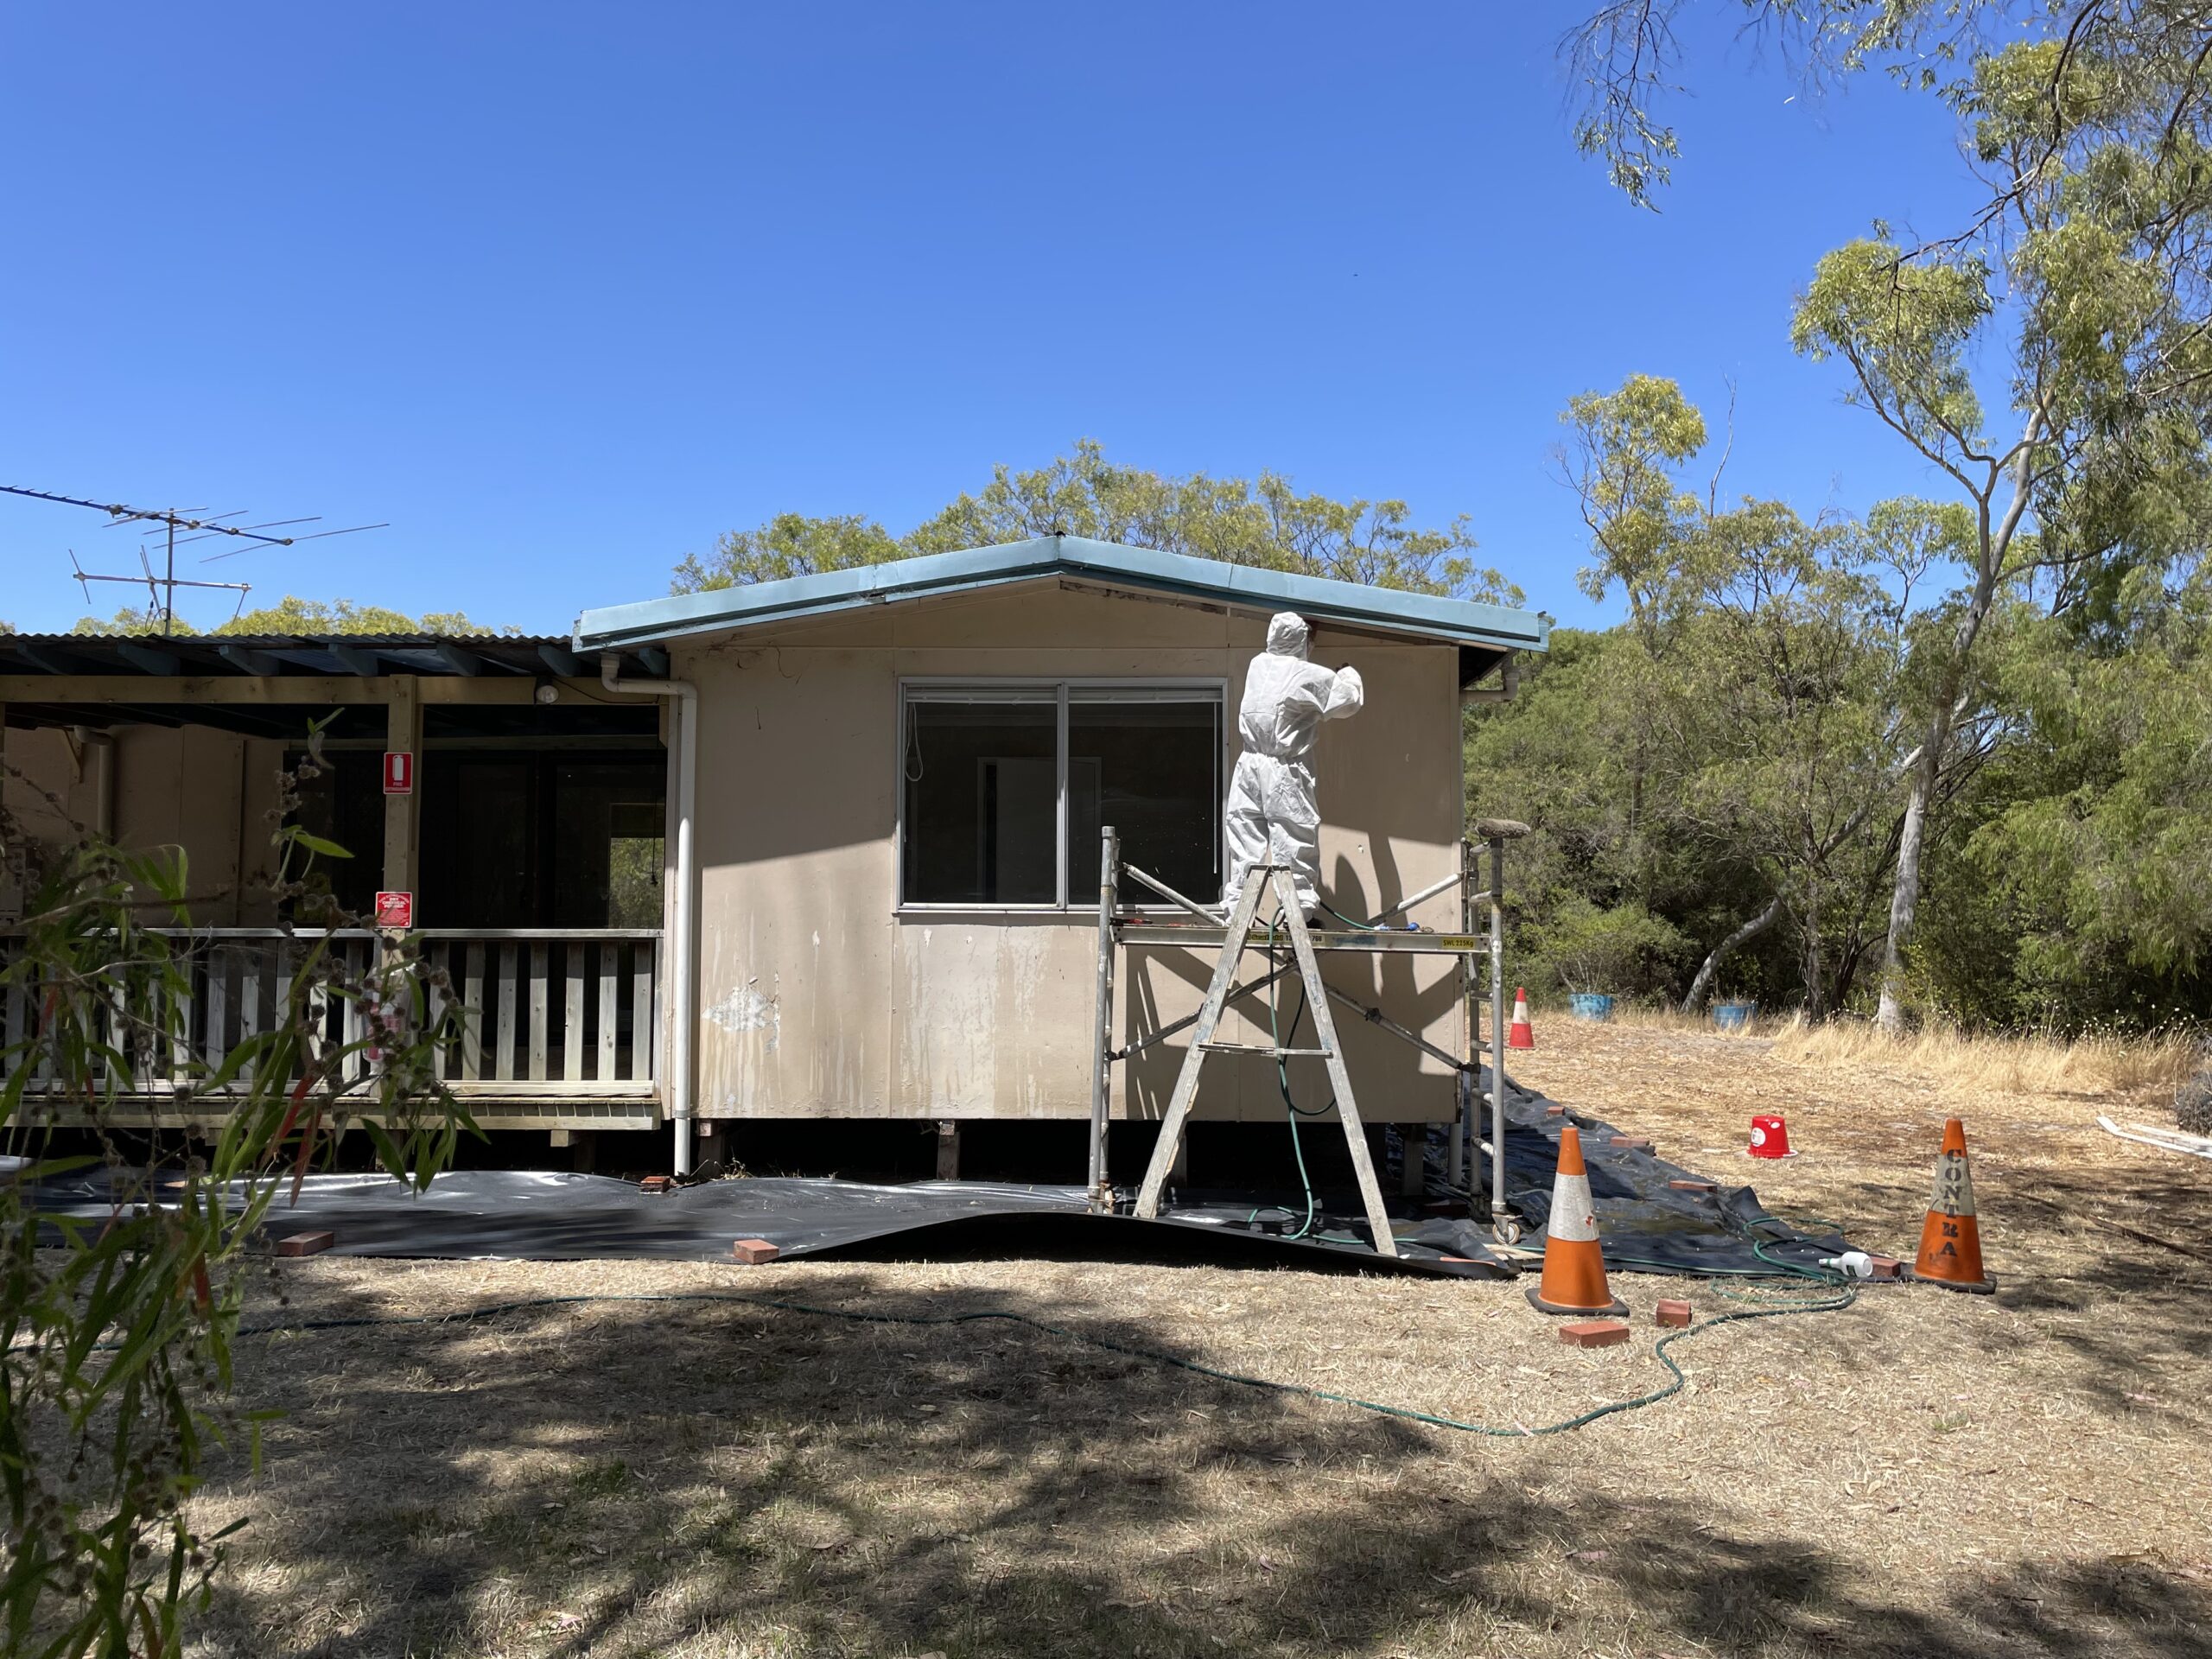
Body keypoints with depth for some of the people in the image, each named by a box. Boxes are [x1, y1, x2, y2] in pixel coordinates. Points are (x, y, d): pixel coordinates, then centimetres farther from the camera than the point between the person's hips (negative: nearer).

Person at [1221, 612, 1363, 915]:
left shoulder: (1257, 665, 6)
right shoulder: (1313, 676, -7)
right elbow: (1350, 701, 3)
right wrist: (1350, 676, 24)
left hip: (1249, 765, 5)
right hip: (1285, 771, -5)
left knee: (1244, 838, 7)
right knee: (1295, 839, 0)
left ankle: (1237, 907, 7)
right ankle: (1299, 908, 0)